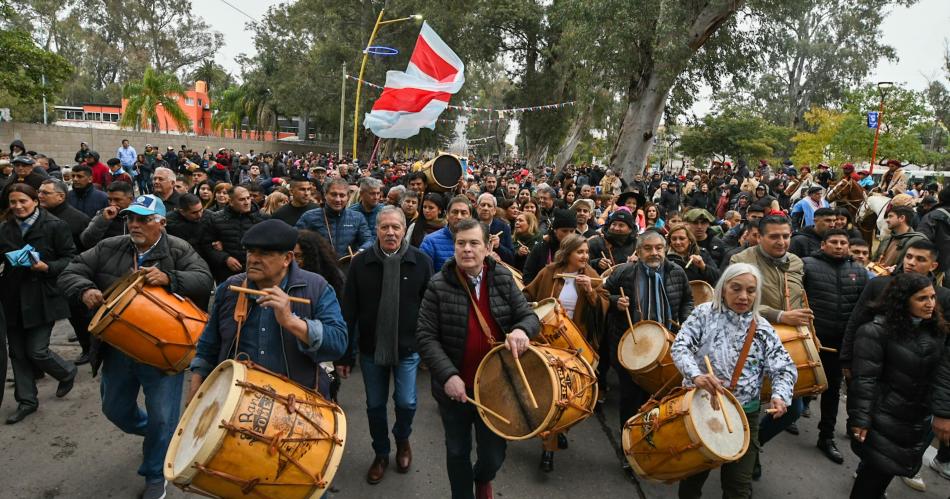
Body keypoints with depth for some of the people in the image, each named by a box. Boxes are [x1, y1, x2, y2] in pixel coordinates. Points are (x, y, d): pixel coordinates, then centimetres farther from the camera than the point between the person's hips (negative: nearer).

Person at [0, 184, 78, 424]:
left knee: (37, 351, -4)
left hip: (42, 298, -5)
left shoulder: (55, 226, -8)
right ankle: (26, 401, 24)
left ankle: (67, 373, 26)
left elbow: (70, 259, -6)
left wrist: (47, 267, -21)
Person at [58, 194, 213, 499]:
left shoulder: (179, 251, -7)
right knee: (115, 409, 21)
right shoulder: (108, 248, 2)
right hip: (117, 349, 5)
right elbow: (71, 273, 5)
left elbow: (203, 280, -19)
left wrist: (169, 278, -34)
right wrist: (85, 290, -16)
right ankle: (153, 434, 53)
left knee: (162, 418, 1)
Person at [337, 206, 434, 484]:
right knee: (375, 405, 13)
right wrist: (344, 355, -4)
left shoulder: (421, 262, -9)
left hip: (408, 348, -1)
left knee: (406, 402, 0)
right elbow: (349, 311, -5)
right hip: (371, 348, 1)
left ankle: (402, 439, 34)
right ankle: (381, 454, 37)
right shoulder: (360, 262, -7)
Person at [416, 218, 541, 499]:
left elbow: (530, 316, -2)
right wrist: (447, 375, -24)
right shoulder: (439, 285, -11)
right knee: (457, 451, 17)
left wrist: (521, 330, -26)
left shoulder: (503, 279, -4)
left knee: (494, 454, 15)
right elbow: (425, 336, -13)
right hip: (454, 386, -1)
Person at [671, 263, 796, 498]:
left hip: (744, 413, 1)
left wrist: (780, 394, -22)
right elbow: (680, 346, -16)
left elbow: (785, 368, -1)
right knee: (693, 475, 15)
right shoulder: (704, 314, -5)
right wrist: (696, 375, -34)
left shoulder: (763, 329, 0)